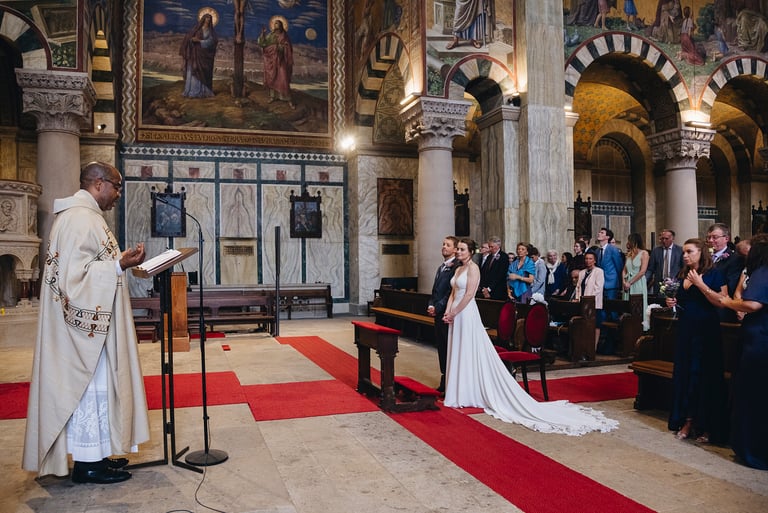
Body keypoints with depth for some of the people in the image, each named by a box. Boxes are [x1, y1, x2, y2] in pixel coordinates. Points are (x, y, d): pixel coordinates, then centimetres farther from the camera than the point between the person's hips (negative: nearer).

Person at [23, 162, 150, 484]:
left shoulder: (84, 215, 16)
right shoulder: (80, 218, -18)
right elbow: (76, 274, -25)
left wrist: (120, 262, 17)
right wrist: (119, 265, -27)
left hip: (89, 321, 11)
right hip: (87, 323, -11)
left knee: (94, 386, 15)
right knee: (89, 386, -2)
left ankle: (93, 455, 25)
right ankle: (87, 463, 9)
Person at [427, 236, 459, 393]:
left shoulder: (456, 267, -12)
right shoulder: (441, 267, 18)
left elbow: (451, 292, -16)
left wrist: (437, 307, -14)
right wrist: (430, 306, 3)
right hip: (437, 312, 9)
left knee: (449, 347, -2)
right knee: (441, 346, 13)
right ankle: (444, 382, 22)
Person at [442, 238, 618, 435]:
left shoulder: (473, 268, -13)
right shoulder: (458, 269, 15)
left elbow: (469, 295, -19)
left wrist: (454, 313, -15)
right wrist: (448, 311, 2)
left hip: (467, 315, -10)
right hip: (456, 315, 10)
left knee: (471, 354, -2)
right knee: (458, 354, 14)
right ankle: (462, 393, 23)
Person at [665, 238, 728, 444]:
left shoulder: (714, 274, -6)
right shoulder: (681, 276, 11)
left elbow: (722, 302, -18)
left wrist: (700, 284, -20)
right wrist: (672, 303, 3)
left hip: (706, 331, -6)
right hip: (685, 330, 6)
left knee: (705, 375, 0)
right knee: (684, 374, 7)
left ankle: (706, 426, 12)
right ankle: (688, 422, 17)